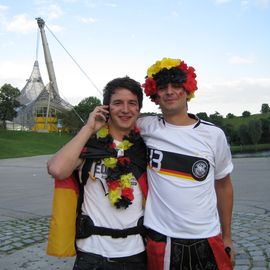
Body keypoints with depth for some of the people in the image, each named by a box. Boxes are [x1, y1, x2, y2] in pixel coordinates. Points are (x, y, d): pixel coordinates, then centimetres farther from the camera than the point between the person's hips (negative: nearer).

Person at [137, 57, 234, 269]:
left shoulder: (213, 135, -1)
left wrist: (227, 236, 12)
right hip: (160, 240, 0)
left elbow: (223, 185, 9)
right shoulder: (147, 128, -3)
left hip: (207, 241, 1)